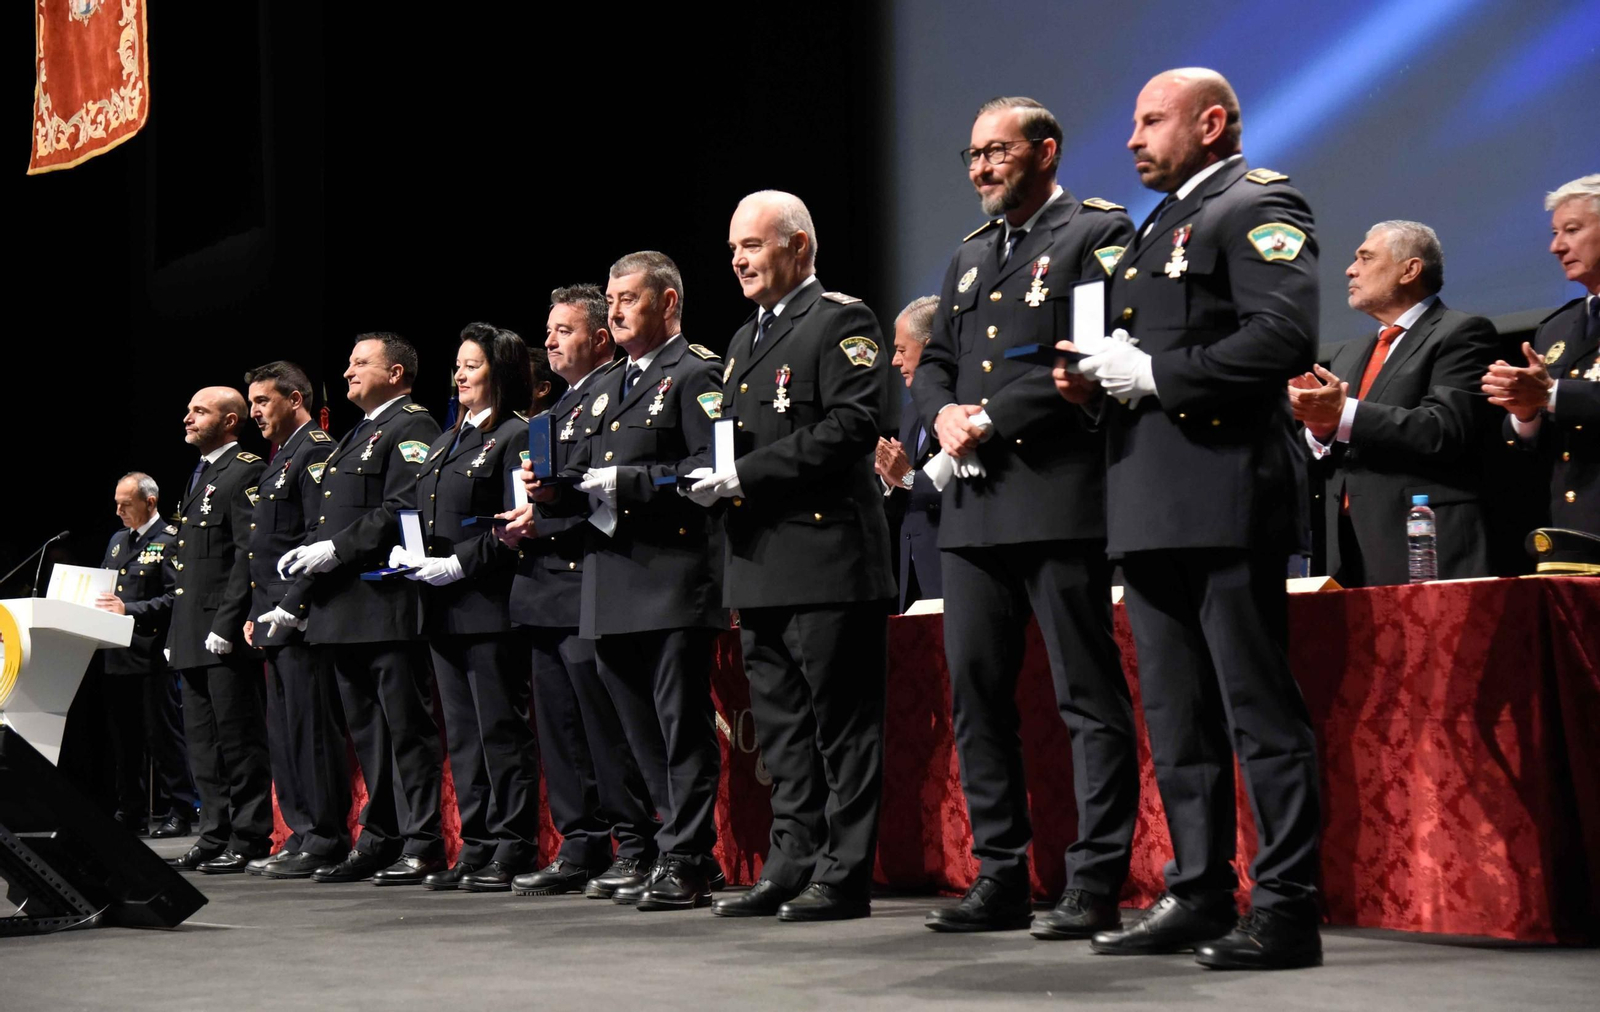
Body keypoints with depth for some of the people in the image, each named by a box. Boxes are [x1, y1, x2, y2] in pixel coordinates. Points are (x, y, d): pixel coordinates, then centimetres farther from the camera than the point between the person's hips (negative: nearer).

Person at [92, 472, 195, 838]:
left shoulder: (170, 541, -7)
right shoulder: (117, 541, 19)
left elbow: (175, 598, -14)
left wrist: (129, 610, -21)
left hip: (152, 656, -8)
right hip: (117, 655, 8)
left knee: (163, 736, -4)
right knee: (122, 739, 11)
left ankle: (176, 813, 1)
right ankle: (131, 813, 19)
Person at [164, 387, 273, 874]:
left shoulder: (247, 472, -8)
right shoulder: (200, 477, 21)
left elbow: (250, 554, -17)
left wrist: (226, 625, -21)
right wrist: (177, 631, 18)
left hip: (226, 635, -10)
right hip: (194, 638, 10)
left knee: (239, 737, -6)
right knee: (203, 740, 11)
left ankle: (249, 838, -2)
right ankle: (215, 834, 16)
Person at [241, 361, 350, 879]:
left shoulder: (316, 451, -9)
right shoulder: (280, 460, 22)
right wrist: (258, 613, 17)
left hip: (303, 620, -11)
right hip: (277, 621, 11)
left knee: (312, 728, -9)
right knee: (284, 732, 11)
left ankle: (325, 840, -7)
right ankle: (302, 835, 15)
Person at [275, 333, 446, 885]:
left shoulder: (411, 428, -5)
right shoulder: (353, 439, 24)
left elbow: (403, 511, -19)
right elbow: (325, 526, 24)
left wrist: (335, 549, -18)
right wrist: (293, 602, 17)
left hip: (388, 606, -10)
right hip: (344, 612, 10)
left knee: (406, 727, -7)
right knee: (367, 732, 11)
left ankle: (424, 845, -5)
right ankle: (379, 840, 17)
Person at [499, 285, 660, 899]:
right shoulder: (557, 409, 24)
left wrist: (545, 522, -17)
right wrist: (514, 523, 8)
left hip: (587, 584, -10)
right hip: (546, 592, 10)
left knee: (605, 720, -9)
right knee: (558, 725, 9)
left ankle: (636, 848, -3)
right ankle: (580, 848, 14)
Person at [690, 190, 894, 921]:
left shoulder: (842, 320, -4)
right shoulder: (745, 339, 22)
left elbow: (850, 427, -16)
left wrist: (747, 474, -17)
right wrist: (711, 474, 3)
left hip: (825, 556, -9)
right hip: (759, 565, 9)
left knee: (842, 723, -4)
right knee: (781, 726, 11)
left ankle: (844, 878, -1)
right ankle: (791, 866, 17)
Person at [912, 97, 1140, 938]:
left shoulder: (1098, 232, -1)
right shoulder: (968, 257, 23)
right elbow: (932, 362, 22)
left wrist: (994, 418, -14)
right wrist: (944, 412, -1)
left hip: (1061, 498, -8)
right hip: (975, 506, 8)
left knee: (1089, 696, -5)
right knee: (976, 693, 8)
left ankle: (1095, 884, -2)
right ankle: (1000, 878, 15)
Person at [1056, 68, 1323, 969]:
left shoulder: (1261, 207, -5)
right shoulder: (1158, 227, 24)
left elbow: (1286, 336, -19)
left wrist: (1152, 374, -17)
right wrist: (1097, 376, 7)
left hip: (1227, 497, -9)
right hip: (1152, 505, 10)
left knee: (1261, 710, -7)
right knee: (1177, 718, 11)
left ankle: (1288, 910, -3)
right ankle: (1201, 896, 18)